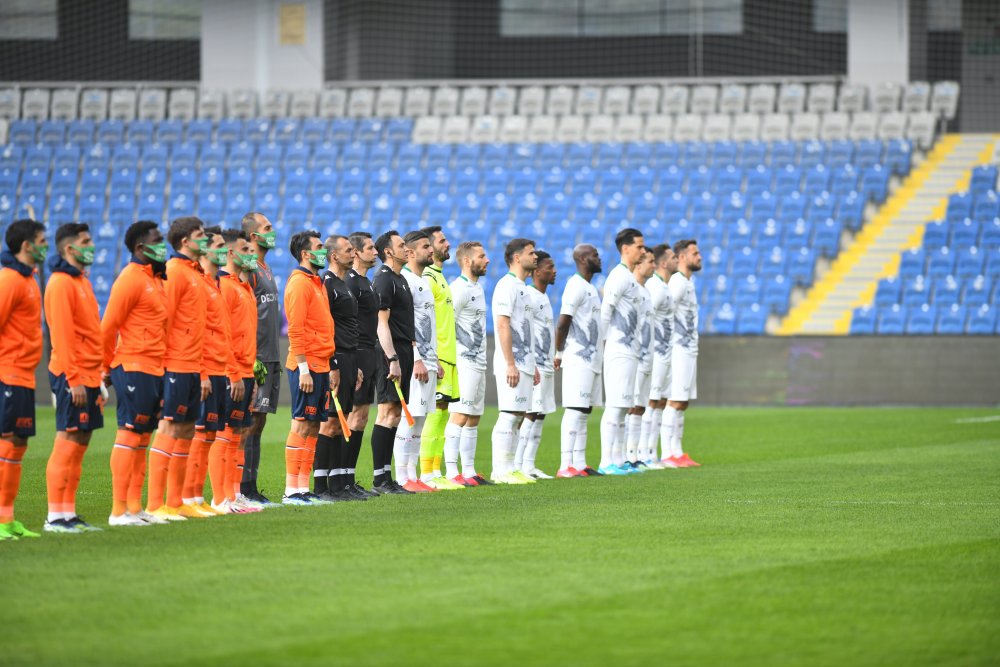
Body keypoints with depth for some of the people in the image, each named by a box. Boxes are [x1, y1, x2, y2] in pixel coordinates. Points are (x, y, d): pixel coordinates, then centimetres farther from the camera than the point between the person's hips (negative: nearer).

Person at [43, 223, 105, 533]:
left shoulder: (82, 281, 17)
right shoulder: (61, 284, -12)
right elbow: (62, 335, -17)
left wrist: (97, 376, 17)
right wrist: (74, 379, -20)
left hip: (87, 376, 9)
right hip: (72, 377, -9)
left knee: (80, 442, 10)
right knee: (67, 443, -9)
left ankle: (69, 513, 14)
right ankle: (56, 517, -7)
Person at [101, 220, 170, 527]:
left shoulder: (154, 278, 16)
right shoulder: (131, 278, -12)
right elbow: (108, 326, -14)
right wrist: (108, 368, -7)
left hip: (154, 371, 9)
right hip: (134, 369, -9)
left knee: (142, 437, 10)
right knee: (129, 435, -9)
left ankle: (135, 507, 15)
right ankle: (119, 511, -9)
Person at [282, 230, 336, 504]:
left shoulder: (317, 283, 18)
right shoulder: (300, 283, -11)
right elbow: (296, 330, -16)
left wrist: (331, 366, 19)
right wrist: (303, 369, -20)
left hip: (320, 366, 9)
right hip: (307, 366, -9)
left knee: (313, 426, 8)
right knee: (301, 425, -9)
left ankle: (303, 488, 11)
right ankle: (292, 491, -8)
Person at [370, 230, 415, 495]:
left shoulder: (401, 280, 19)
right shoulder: (384, 279, -11)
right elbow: (382, 322, -16)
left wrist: (411, 352, 20)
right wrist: (392, 359, -22)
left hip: (402, 352, 10)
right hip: (391, 353, -10)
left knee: (395, 414, 9)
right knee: (387, 412, -10)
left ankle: (386, 476, 11)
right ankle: (380, 479, -11)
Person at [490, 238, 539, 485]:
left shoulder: (522, 287, 19)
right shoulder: (507, 286, -11)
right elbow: (503, 326, -19)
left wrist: (532, 365, 21)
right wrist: (510, 364, -23)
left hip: (523, 364, 10)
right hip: (511, 365, -10)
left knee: (518, 416, 9)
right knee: (509, 415, -11)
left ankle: (509, 469, 12)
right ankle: (500, 471, -10)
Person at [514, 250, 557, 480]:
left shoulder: (543, 298, 18)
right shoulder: (529, 296, -12)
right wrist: (531, 365, -21)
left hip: (545, 365, 10)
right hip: (534, 365, -10)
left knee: (540, 415, 8)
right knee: (530, 414, -11)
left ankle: (528, 465, 10)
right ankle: (519, 466, -12)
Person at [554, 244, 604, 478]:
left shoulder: (590, 288, 19)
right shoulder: (576, 287, -13)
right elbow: (563, 324, -17)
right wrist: (560, 352, -9)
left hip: (591, 360, 10)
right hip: (578, 360, -10)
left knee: (584, 411, 10)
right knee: (575, 411, -12)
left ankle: (579, 464, 13)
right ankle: (565, 466, -15)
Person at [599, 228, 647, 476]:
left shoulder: (628, 277, 18)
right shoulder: (620, 276, -13)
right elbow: (605, 311, -18)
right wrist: (605, 341, -13)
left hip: (629, 351, 10)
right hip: (619, 352, -10)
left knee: (622, 408, 11)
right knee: (615, 407, -11)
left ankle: (618, 461, 15)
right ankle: (607, 463, -12)